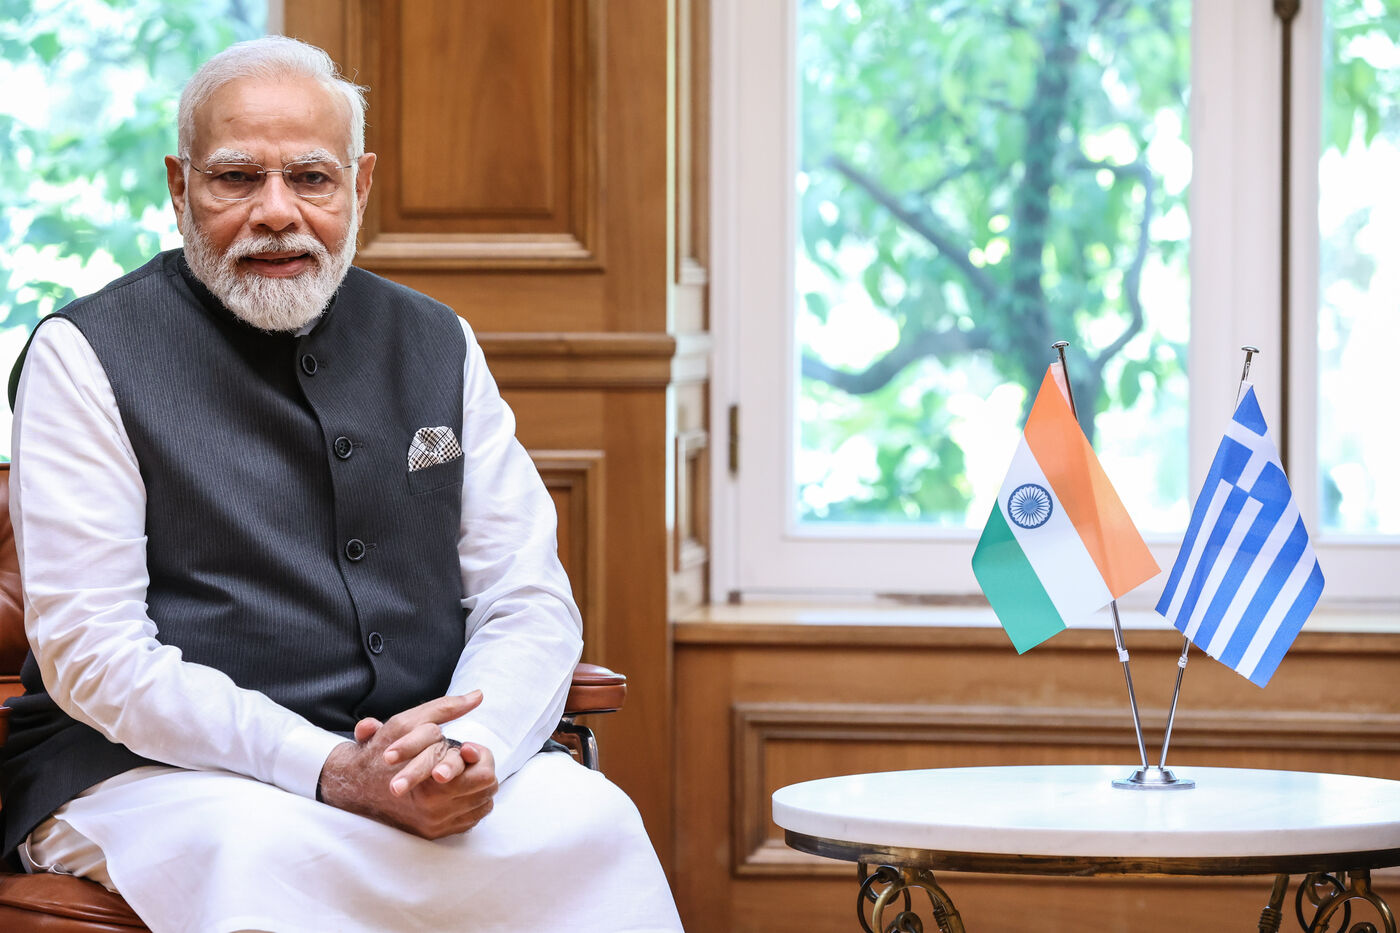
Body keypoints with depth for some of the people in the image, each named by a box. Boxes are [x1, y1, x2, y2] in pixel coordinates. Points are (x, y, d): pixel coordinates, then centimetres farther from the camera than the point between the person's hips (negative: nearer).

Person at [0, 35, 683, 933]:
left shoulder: (435, 343, 13)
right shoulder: (86, 355, -1)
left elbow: (530, 604, 10)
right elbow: (94, 654, -9)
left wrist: (472, 748, -14)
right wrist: (331, 772, -21)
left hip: (428, 755, 4)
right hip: (158, 773, -4)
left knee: (591, 820, -25)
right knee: (257, 852, -38)